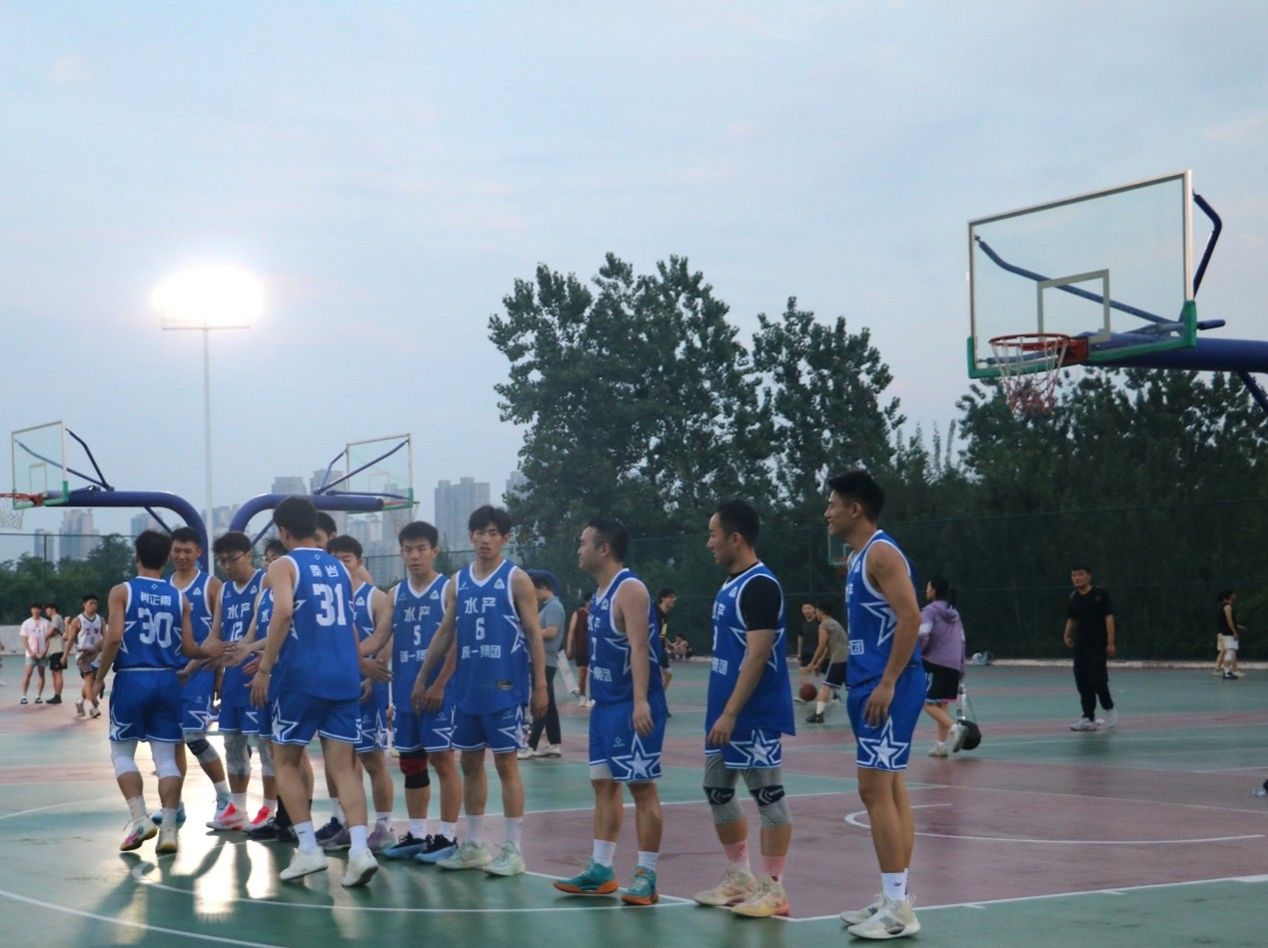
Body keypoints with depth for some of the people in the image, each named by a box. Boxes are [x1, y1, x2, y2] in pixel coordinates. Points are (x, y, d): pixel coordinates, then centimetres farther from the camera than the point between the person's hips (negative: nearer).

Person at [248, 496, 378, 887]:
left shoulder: (284, 566, -2)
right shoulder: (338, 567, 17)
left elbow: (283, 611, -18)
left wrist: (264, 668, -15)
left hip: (302, 676, -5)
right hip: (344, 678, 5)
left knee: (286, 761, 11)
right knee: (343, 766, 3)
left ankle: (308, 848, 2)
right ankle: (360, 848, -13)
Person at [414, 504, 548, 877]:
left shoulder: (516, 580, -5)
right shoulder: (458, 581, 10)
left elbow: (533, 634, -6)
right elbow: (445, 633, 15)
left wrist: (540, 686, -12)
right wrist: (423, 678, 12)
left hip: (505, 688, -6)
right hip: (466, 688, 6)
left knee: (506, 763, -3)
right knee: (470, 764, 10)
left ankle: (513, 850, 2)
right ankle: (473, 847, 19)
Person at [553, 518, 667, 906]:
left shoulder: (630, 590, -15)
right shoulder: (599, 594, 15)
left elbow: (640, 648, -24)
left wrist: (640, 701, -32)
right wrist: (595, 694, 22)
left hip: (632, 705, -10)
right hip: (605, 704, 10)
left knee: (641, 786, -5)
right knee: (603, 784, 11)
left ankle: (646, 875, -1)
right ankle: (600, 869, 17)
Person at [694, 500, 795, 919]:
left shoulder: (760, 585, -16)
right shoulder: (731, 584, 14)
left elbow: (757, 656, -22)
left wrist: (730, 713, -24)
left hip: (754, 715, -10)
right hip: (726, 711, 10)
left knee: (768, 794, -3)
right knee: (717, 791, 14)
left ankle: (773, 889, 2)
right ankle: (739, 877, 25)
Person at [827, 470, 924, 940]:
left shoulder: (881, 553, -14)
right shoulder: (857, 558, 17)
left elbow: (910, 617, -22)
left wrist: (887, 683, -24)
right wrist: (860, 683, 20)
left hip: (888, 687, -10)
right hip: (869, 685, 10)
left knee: (876, 788, -10)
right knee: (889, 788, 11)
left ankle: (897, 908, -8)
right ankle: (894, 898, 16)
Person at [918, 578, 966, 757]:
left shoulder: (930, 610, -5)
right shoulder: (954, 614, 17)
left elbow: (923, 634, -20)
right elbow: (962, 641, 18)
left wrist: (918, 652, -3)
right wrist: (961, 668, 22)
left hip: (935, 663, -7)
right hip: (953, 665, 7)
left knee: (929, 704, -4)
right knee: (942, 704, 12)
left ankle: (954, 728, -25)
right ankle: (941, 744, 8)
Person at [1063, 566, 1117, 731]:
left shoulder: (1100, 594, -6)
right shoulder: (1072, 599, 8)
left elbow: (1109, 618, -7)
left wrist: (1110, 643, -12)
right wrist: (1067, 635, -2)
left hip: (1098, 645, -5)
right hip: (1080, 646, 5)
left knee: (1097, 679, -11)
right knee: (1082, 682, 2)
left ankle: (1109, 709, 13)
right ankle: (1088, 718, 7)